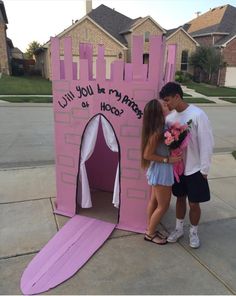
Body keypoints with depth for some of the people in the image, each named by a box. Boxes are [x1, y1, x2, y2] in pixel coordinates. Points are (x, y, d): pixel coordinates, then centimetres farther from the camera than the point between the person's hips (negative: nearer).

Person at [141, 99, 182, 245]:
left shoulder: (159, 129, -1)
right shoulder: (157, 132, -26)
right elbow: (147, 155, -21)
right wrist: (168, 160, -19)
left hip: (159, 170, 9)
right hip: (161, 171, -9)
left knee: (154, 201, 20)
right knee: (163, 206, 6)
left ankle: (151, 230, 36)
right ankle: (150, 233, 24)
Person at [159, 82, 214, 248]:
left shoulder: (198, 115, -18)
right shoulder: (170, 117, -2)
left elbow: (207, 144, -15)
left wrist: (204, 170, -13)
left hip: (194, 169, -4)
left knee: (194, 203, 8)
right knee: (180, 198, 19)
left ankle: (193, 232, 32)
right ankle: (179, 228, 38)